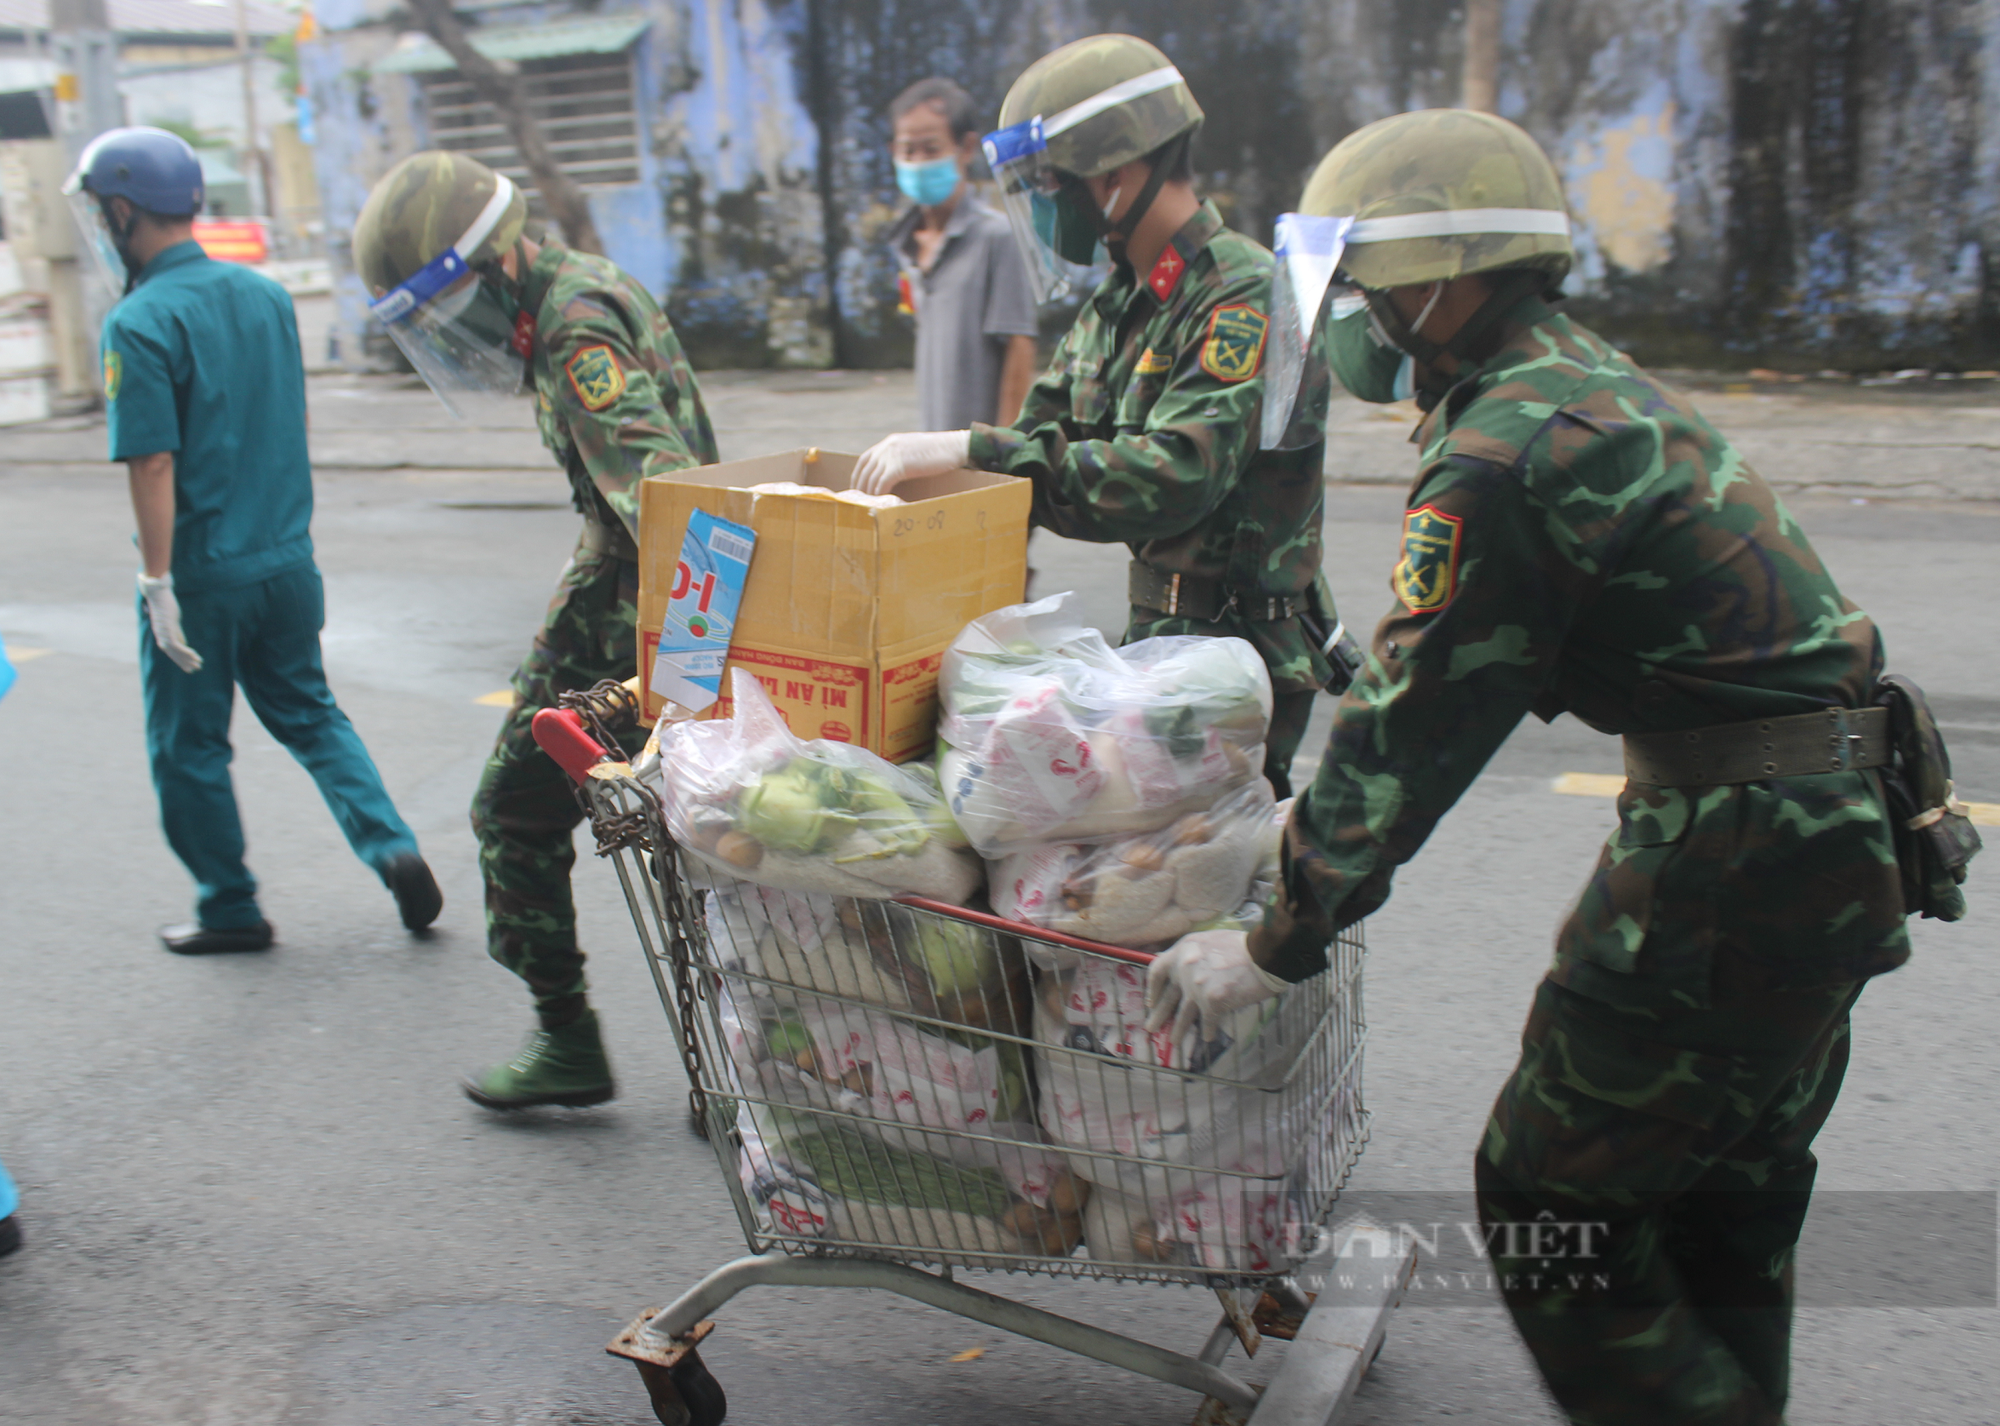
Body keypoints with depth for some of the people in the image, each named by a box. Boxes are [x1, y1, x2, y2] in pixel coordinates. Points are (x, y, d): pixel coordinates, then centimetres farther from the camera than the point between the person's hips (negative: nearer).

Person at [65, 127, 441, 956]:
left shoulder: (139, 325, -16)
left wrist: (158, 584, -15)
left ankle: (230, 910, 21)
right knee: (308, 712, 20)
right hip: (287, 560, 6)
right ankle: (392, 849, 5)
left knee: (187, 746, 11)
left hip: (202, 575, -6)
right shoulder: (265, 295, 5)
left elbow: (153, 464, -20)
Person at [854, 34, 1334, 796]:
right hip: (1154, 639, 8)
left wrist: (971, 450, -28)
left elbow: (1171, 480, -28)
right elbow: (1045, 434, 14)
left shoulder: (1245, 300, -17)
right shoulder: (1119, 302, 12)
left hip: (1241, 653, -8)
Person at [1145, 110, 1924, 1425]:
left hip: (1730, 856, -10)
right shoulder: (1590, 380, 13)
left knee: (1553, 1198, 2)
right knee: (1726, 1205, 23)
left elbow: (1415, 727, -17)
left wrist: (1278, 946, -9)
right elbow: (1431, 686, 19)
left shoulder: (1506, 454, -19)